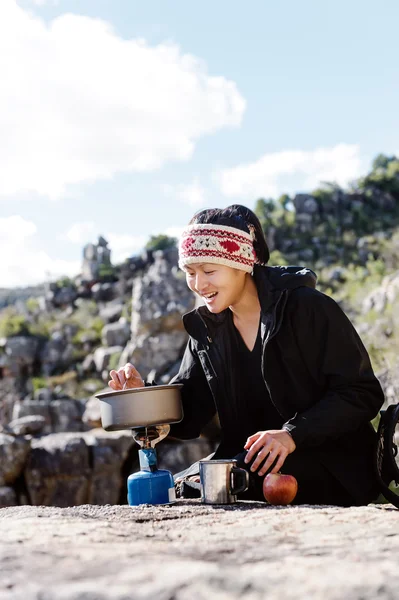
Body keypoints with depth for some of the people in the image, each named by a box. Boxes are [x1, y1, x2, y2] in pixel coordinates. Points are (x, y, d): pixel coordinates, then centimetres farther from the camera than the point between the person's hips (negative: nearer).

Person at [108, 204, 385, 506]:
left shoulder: (308, 308, -10)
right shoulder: (206, 329, 8)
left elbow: (363, 393, -14)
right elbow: (187, 419, 6)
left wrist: (293, 435, -25)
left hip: (333, 470, -6)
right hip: (250, 462, 6)